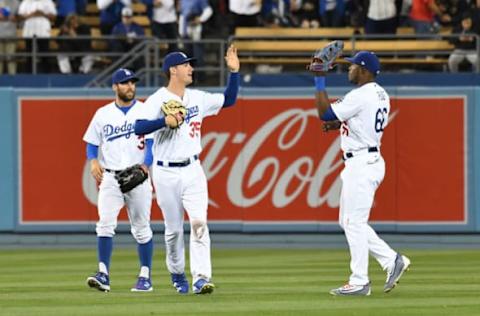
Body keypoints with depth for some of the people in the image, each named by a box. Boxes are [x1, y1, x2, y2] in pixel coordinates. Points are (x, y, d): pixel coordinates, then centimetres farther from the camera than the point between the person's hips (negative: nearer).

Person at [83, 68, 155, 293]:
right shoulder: (103, 114, 9)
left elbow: (153, 142, -6)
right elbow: (91, 143, 13)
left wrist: (145, 166, -22)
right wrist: (93, 161, -8)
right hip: (110, 177, 1)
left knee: (141, 228, 4)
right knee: (105, 224, -13)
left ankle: (145, 277, 11)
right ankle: (103, 274, -18)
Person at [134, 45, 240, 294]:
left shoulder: (197, 98, 8)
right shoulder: (157, 100, -8)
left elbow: (228, 100, 15)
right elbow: (139, 128, -20)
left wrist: (234, 72, 5)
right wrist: (165, 121, -33)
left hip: (192, 170, 3)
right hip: (166, 173, -3)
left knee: (199, 222, -13)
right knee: (173, 229, 7)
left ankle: (201, 278, -18)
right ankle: (176, 273, 30)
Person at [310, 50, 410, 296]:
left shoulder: (360, 96, -17)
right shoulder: (381, 95, 13)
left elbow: (324, 114, -19)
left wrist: (319, 80, -14)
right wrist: (340, 123, 11)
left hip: (361, 163, -10)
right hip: (370, 161, 10)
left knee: (354, 222, -6)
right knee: (348, 221, 15)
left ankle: (359, 282, -3)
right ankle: (392, 261, 11)